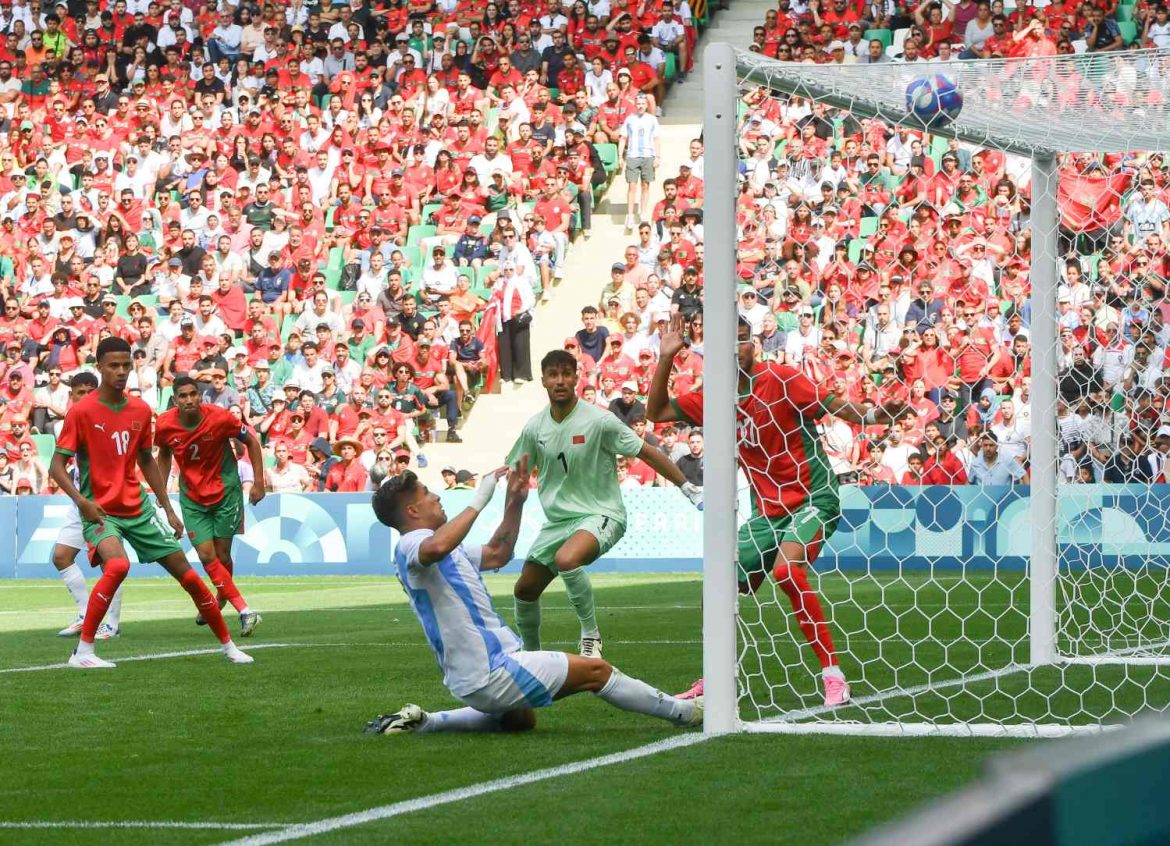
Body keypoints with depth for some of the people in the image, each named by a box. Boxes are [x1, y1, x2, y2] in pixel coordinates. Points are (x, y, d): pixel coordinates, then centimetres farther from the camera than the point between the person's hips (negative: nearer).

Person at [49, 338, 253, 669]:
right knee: (117, 565, -33)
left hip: (138, 509, 5)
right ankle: (82, 652, -26)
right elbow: (57, 467, -10)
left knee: (186, 573, 5)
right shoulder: (82, 412, -11)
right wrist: (81, 501, -25)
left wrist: (168, 509, 16)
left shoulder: (140, 410, 5)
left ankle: (228, 645, 21)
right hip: (100, 511, -5)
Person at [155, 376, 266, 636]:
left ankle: (220, 601, 31)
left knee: (222, 555, 1)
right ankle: (244, 612, -8)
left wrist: (258, 482, -6)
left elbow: (251, 441, -4)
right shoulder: (164, 425, -12)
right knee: (206, 555, -11)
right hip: (192, 495, 2)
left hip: (225, 490, -2)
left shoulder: (219, 418, -19)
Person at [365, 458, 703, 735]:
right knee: (597, 671, -1)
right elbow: (436, 547, -42)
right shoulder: (410, 546, -15)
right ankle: (682, 712, 14)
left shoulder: (426, 545, 16)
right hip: (488, 673, -11)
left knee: (520, 720, 39)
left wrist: (514, 502, 16)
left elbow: (496, 555, 27)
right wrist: (479, 499, -34)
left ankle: (422, 722, 21)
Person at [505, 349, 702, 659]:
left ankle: (591, 634, -17)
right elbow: (512, 471, 14)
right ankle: (531, 654, 33)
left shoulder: (599, 421, -15)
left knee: (567, 560, -36)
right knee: (525, 589, 7)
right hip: (557, 519, 6)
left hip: (600, 515, -6)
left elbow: (647, 453, -10)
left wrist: (688, 488, -11)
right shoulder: (535, 428, 0)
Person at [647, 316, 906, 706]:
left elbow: (837, 407, -15)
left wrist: (875, 415, -35)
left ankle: (833, 676, -27)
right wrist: (665, 358, 0)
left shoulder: (781, 380, -12)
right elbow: (657, 412, 12)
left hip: (812, 499, -7)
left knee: (787, 570, -30)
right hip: (767, 509, 7)